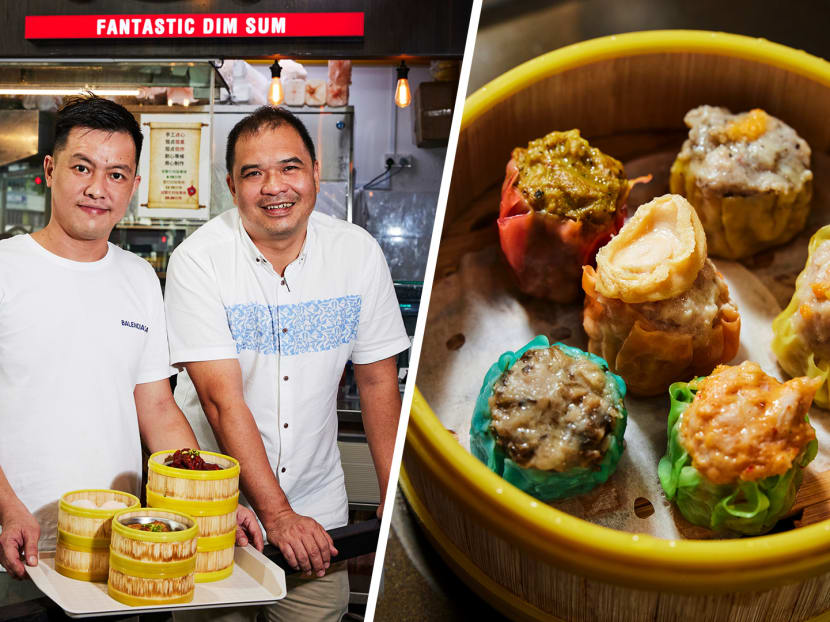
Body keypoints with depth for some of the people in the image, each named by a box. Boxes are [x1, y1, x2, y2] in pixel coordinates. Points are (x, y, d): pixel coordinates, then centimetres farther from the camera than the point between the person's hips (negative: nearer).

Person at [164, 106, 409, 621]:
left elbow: (378, 381, 3)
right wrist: (277, 514, -22)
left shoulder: (359, 253, -4)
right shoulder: (198, 261, -14)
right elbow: (223, 399, -18)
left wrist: (396, 496, -1)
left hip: (318, 507, 3)